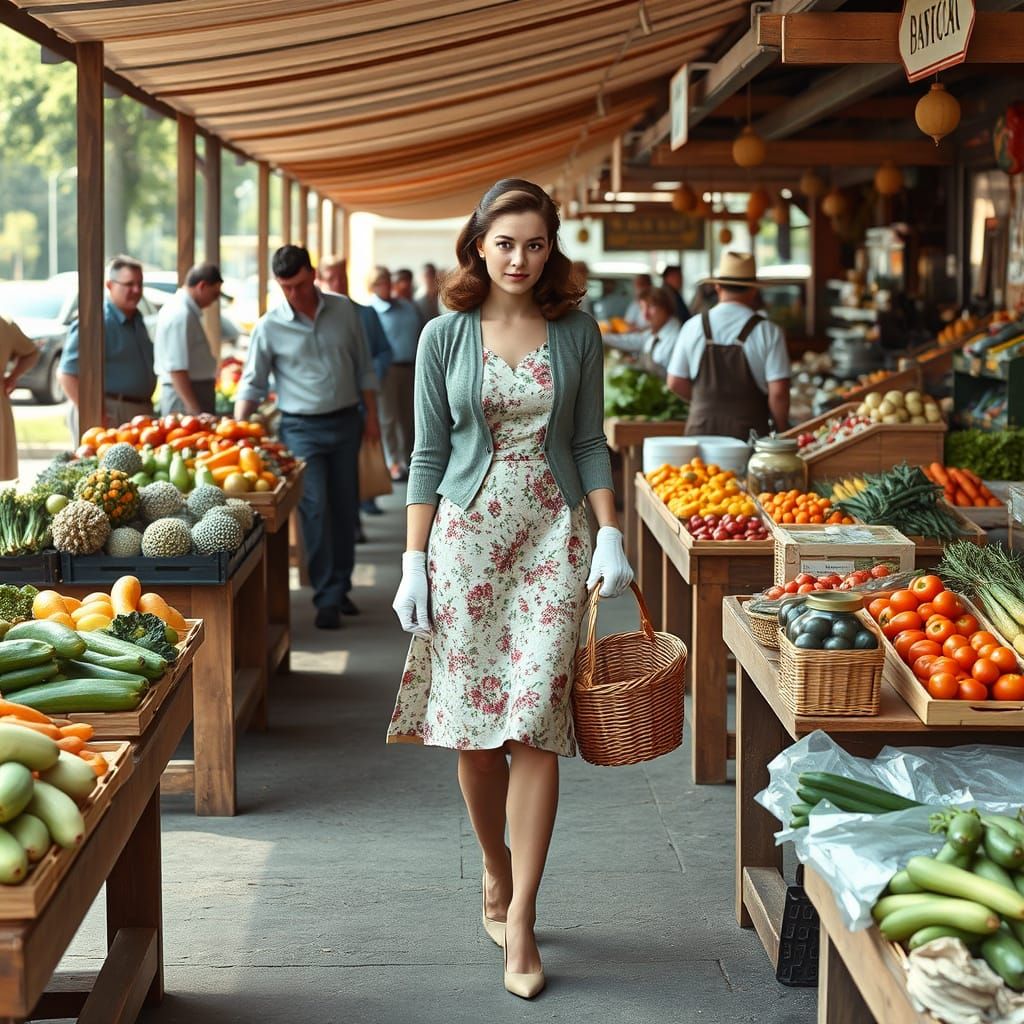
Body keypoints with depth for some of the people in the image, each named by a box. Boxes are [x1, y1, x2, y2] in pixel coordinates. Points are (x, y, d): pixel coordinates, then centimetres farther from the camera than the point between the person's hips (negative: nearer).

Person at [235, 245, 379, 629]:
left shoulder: (343, 310, 3)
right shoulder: (269, 327, -5)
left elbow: (363, 368, 11)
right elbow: (252, 383, -2)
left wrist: (371, 415, 8)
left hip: (345, 423, 3)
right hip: (302, 428, -3)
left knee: (345, 508, 9)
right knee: (315, 509, -10)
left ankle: (341, 586, 22)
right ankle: (327, 597, -6)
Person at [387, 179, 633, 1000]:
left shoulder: (575, 332, 4)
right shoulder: (445, 336, 2)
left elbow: (589, 442, 7)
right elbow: (429, 455, 3)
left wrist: (610, 535, -4)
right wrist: (413, 561, -2)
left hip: (551, 538, 0)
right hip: (466, 532, 1)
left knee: (534, 723, -7)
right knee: (472, 725, 4)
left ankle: (520, 921, -3)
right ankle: (497, 871, 28)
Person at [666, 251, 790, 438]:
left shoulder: (693, 327, 3)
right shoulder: (768, 332, -4)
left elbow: (676, 383, 7)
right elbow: (778, 391, -8)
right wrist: (781, 431, 7)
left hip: (701, 427, 2)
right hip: (749, 430, -2)